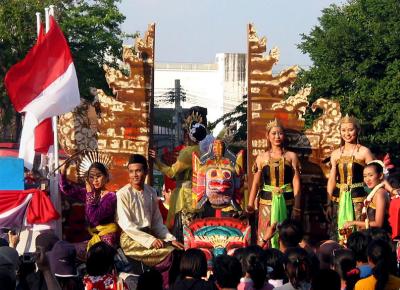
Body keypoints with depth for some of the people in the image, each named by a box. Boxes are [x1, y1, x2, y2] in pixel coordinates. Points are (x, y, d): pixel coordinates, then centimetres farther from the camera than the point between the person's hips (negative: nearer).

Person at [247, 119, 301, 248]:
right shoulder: (262, 157, 8)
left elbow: (296, 183, 3)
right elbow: (256, 183, 8)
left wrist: (297, 207, -3)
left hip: (286, 202, 0)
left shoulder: (291, 156, 6)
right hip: (267, 201, 0)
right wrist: (250, 204, -1)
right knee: (263, 237, -7)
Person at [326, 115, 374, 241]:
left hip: (358, 199, -4)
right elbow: (332, 180, 13)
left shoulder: (363, 152, -1)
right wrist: (328, 203, 9)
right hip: (339, 198, 4)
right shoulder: (336, 154, 11)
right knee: (338, 235, 4)